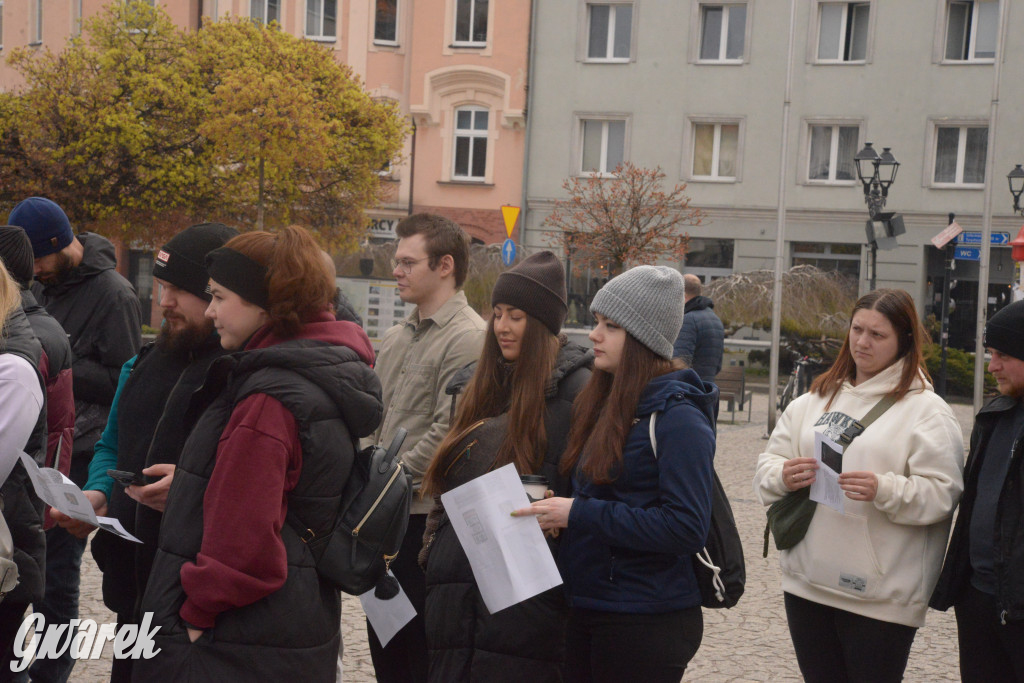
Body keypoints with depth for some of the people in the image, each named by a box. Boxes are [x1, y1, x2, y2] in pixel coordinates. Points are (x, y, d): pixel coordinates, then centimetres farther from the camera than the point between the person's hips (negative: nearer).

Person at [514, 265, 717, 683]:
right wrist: (556, 509, -1)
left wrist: (581, 514, -21)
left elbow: (687, 527, -22)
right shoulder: (605, 405, 10)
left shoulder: (678, 417, -14)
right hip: (586, 611, 8)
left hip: (646, 622, -7)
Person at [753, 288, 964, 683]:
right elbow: (768, 464, 12)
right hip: (807, 582, 5)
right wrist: (783, 476, -11)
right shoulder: (814, 399, 14)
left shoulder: (927, 410, -3)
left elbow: (942, 493, -11)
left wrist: (884, 490, -26)